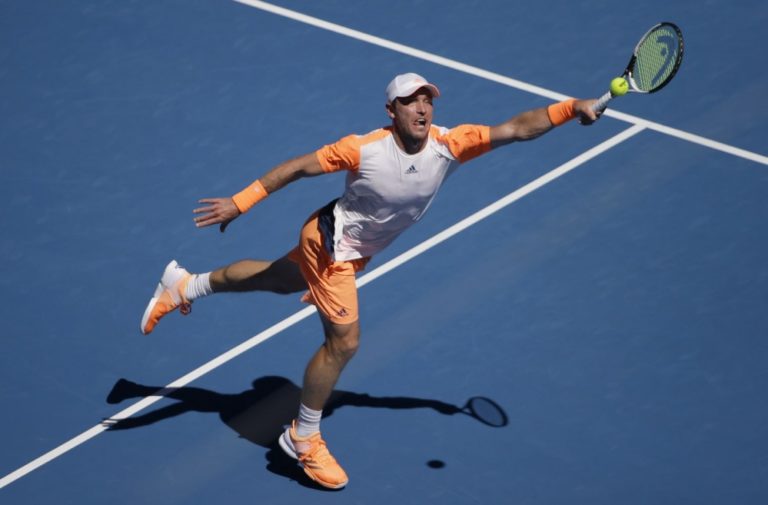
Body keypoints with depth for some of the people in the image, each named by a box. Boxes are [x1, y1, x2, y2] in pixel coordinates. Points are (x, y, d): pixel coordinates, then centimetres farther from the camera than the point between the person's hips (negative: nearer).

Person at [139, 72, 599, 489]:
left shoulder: (449, 144, -22)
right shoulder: (364, 149, -31)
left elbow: (516, 128, -29)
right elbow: (298, 167, -21)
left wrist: (572, 107, -42)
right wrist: (240, 202, -21)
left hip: (357, 250, 7)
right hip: (331, 242, -7)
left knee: (279, 280, 26)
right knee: (344, 341, -8)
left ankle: (186, 286, 49)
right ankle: (303, 438, 13)